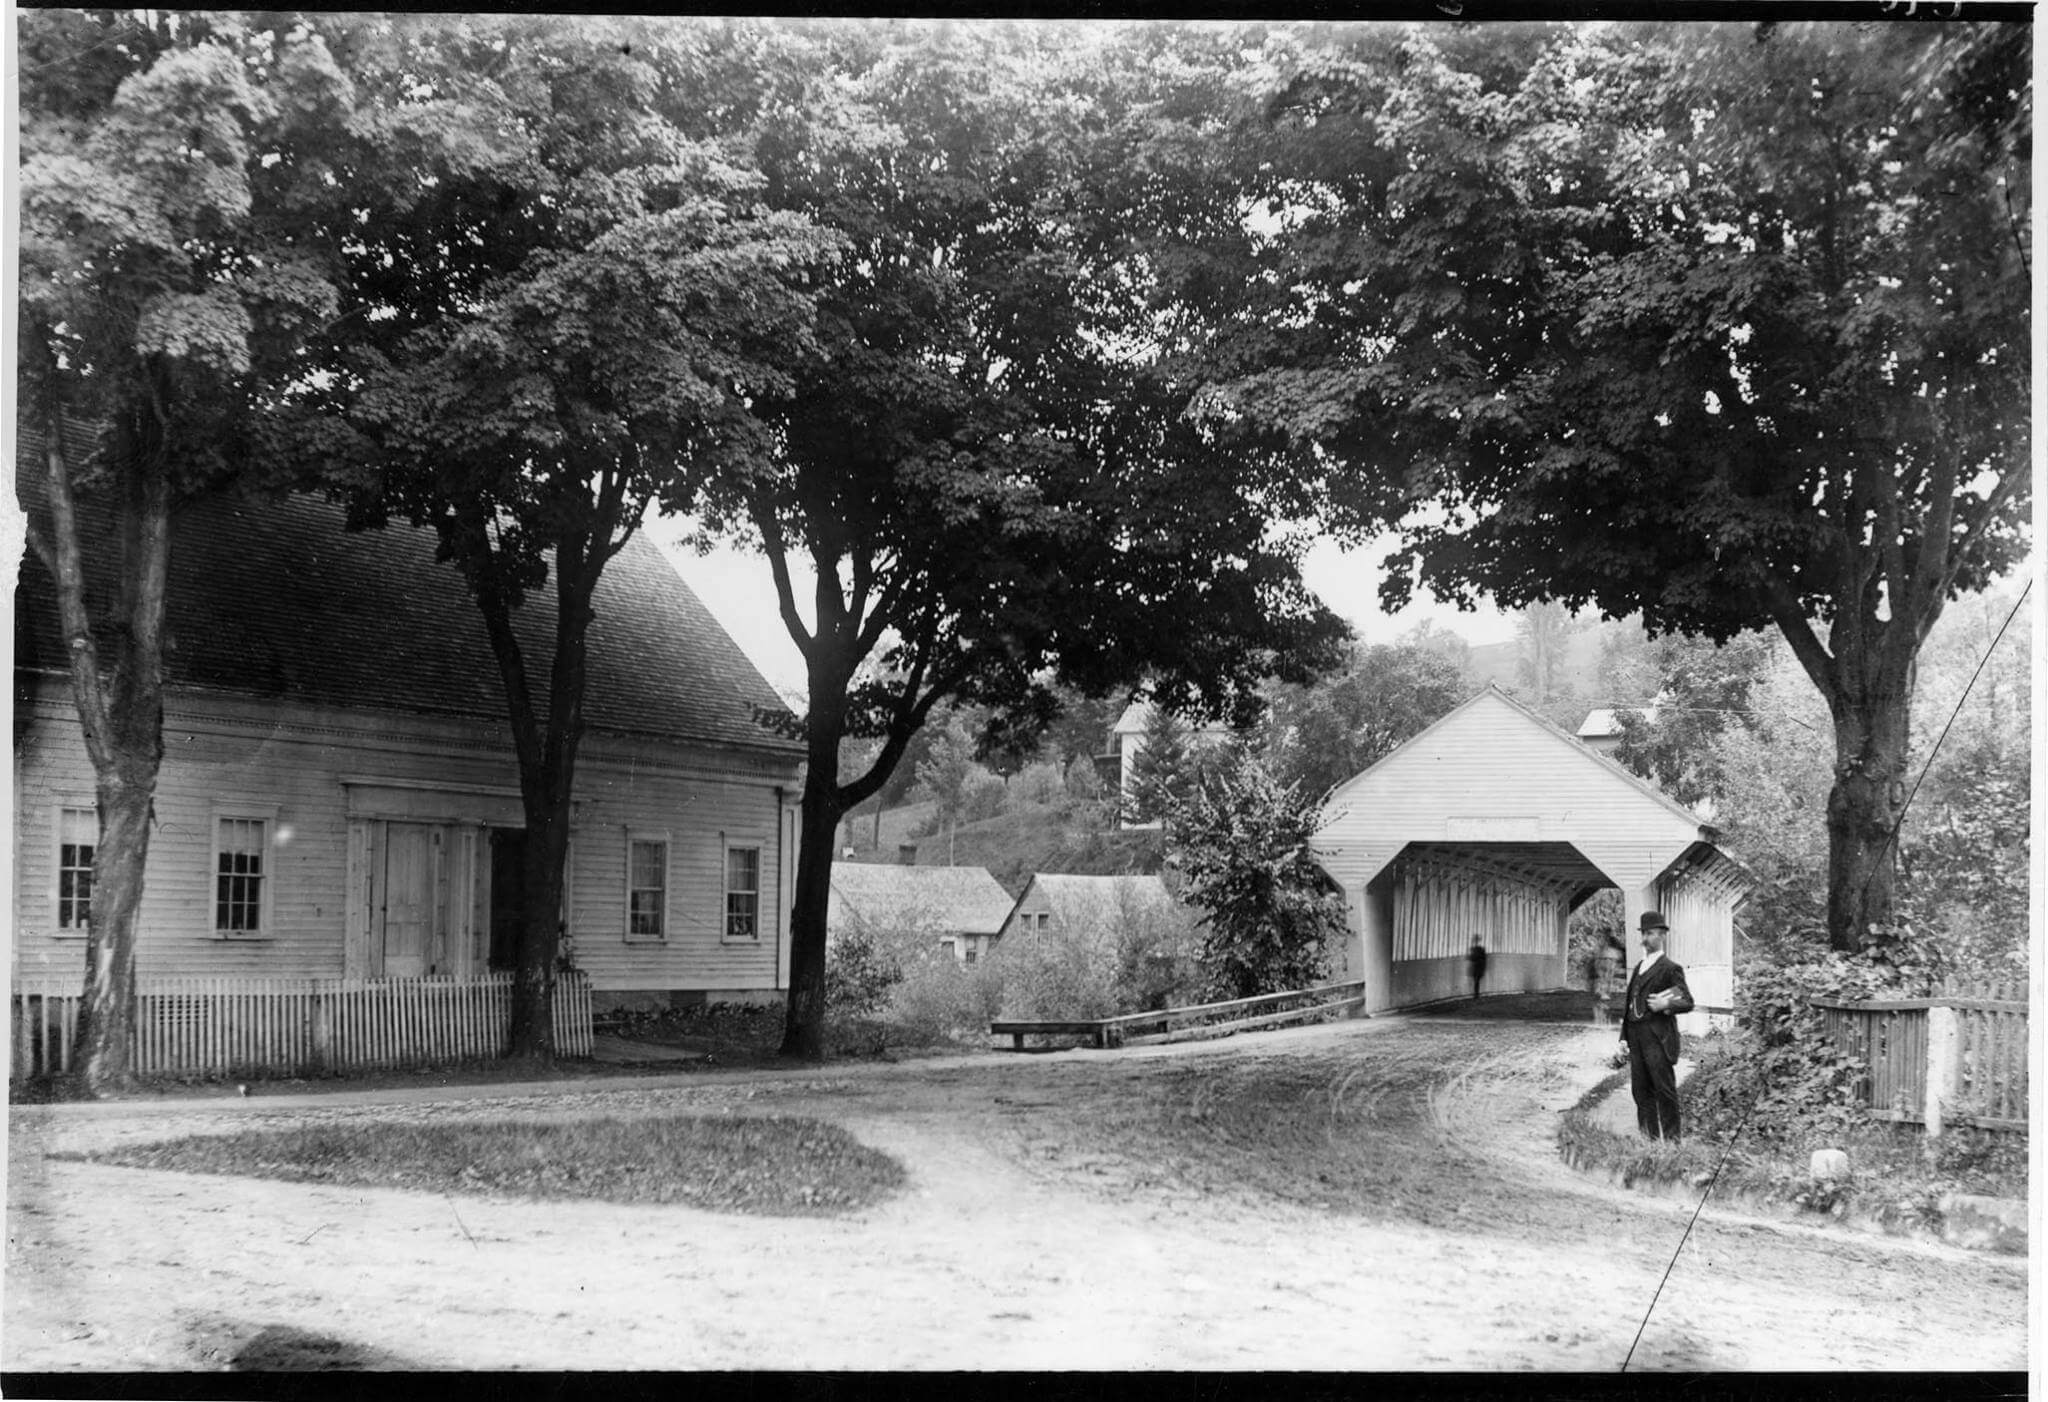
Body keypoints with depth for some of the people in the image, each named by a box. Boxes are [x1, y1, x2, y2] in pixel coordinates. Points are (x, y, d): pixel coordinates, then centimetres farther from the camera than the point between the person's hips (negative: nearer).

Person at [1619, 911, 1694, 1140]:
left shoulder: (1670, 969, -3)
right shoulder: (1638, 968, 19)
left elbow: (1687, 1003, -3)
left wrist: (1666, 1005, -20)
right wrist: (1624, 1036, 13)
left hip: (1658, 1038, -7)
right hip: (1636, 1039, 7)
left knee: (1664, 1089, -5)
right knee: (1641, 1090, 7)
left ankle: (1671, 1139, 1)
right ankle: (1648, 1137, 13)